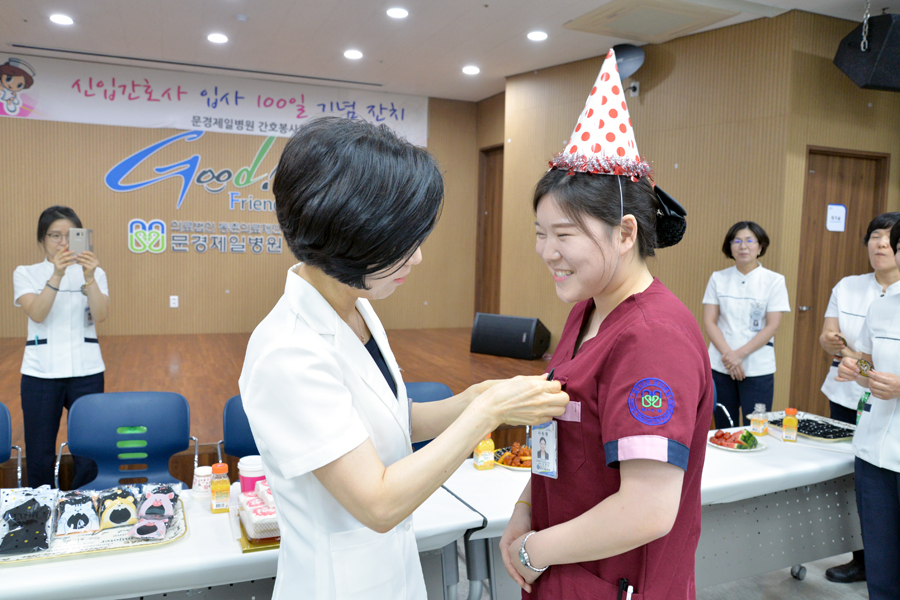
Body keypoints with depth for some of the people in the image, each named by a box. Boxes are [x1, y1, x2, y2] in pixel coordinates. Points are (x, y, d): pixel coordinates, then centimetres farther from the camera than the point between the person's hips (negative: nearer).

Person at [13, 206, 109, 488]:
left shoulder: (94, 273, 6)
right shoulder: (26, 274, 5)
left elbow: (100, 316, -12)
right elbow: (36, 314, -13)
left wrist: (89, 278, -27)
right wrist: (57, 275, -27)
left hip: (86, 370, 0)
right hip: (41, 372, 0)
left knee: (90, 457, -1)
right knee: (39, 457, 5)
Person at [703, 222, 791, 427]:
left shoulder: (774, 281, 1)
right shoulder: (718, 279, 6)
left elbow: (772, 326, -4)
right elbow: (709, 322, 2)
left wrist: (740, 354, -13)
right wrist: (727, 354, -12)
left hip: (758, 369, -2)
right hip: (720, 367, 2)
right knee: (723, 430, 8)